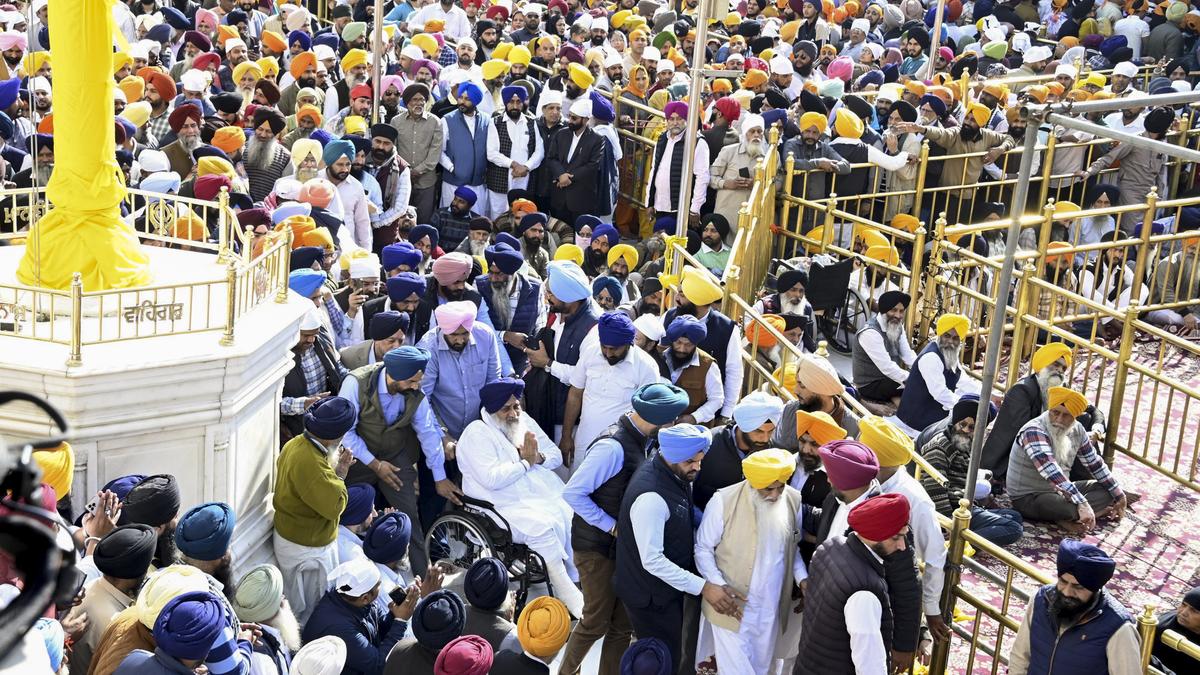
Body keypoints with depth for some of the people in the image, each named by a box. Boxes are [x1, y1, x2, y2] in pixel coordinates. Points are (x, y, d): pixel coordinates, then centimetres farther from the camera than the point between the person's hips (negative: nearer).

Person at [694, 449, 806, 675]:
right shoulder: (724, 501, -19)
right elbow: (703, 548, -8)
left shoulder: (794, 500, -6)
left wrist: (802, 578, -5)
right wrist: (720, 587, -18)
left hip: (770, 609, 4)